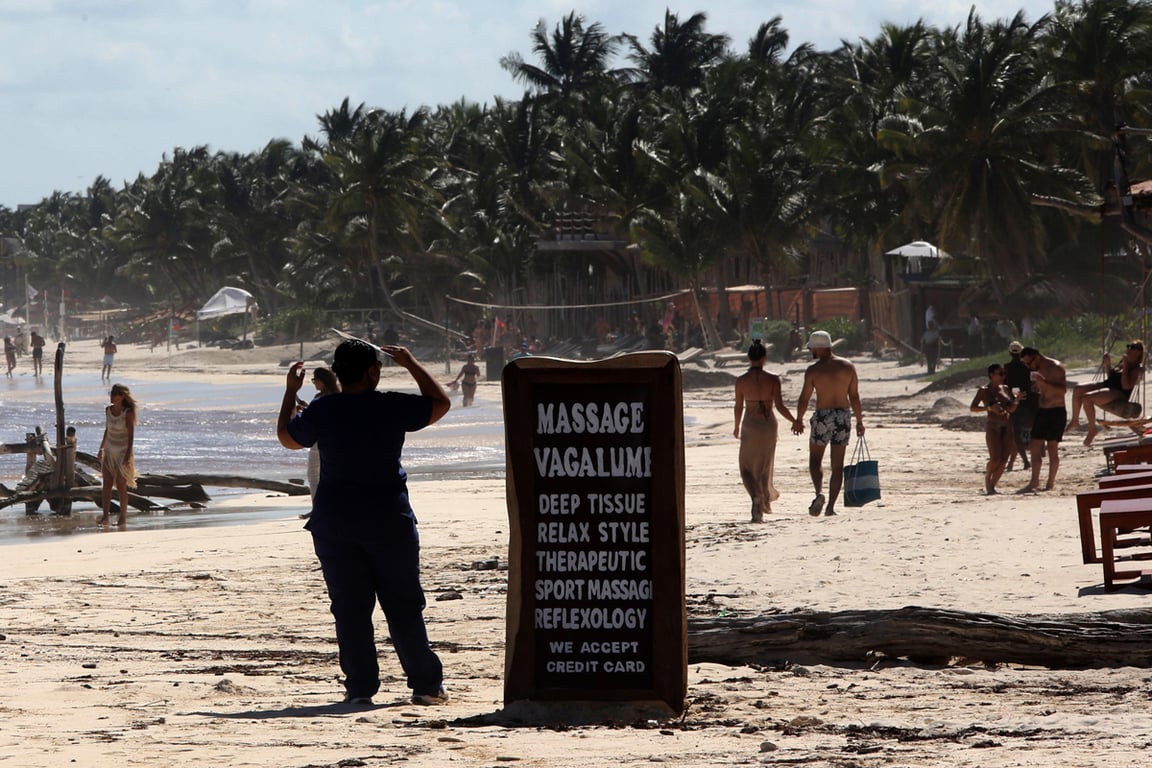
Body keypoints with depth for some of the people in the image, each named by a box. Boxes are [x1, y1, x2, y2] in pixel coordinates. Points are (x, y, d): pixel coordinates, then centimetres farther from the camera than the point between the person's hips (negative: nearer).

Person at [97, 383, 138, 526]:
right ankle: (105, 515, 1)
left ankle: (123, 517, 2)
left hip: (123, 452, -5)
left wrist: (128, 455, -19)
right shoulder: (108, 410, 4)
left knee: (121, 486, -4)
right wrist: (101, 448, 16)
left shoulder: (128, 413, -13)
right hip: (110, 451, 5)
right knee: (107, 485, 0)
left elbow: (131, 435, -13)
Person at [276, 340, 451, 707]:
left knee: (349, 608, 5)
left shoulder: (321, 411, -5)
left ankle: (360, 687, 2)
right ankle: (426, 684, 8)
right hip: (389, 521, -1)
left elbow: (287, 437, 13)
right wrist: (411, 363, 14)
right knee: (404, 607, 7)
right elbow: (440, 402, 7)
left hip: (334, 522, 1)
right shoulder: (393, 406, -8)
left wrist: (290, 391, 23)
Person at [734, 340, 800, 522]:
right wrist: (794, 422, 2)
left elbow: (739, 408, 1)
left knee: (747, 468, 5)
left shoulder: (741, 381, -7)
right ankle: (766, 501, 32)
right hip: (768, 425, 1)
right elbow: (780, 406, -12)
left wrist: (737, 427, 18)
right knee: (765, 466, 19)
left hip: (750, 425, -1)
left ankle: (756, 496, -21)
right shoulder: (773, 380, -10)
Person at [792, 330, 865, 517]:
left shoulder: (813, 370, -8)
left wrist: (798, 420, 10)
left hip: (822, 417, -3)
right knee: (837, 464, 8)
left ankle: (819, 492, -15)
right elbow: (854, 396, 1)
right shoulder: (848, 367, 0)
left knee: (815, 460, 11)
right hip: (843, 416, 3)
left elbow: (804, 398, -4)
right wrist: (859, 421, 8)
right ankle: (831, 506, 5)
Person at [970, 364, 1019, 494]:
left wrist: (1016, 400, -1)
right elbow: (973, 408, -8)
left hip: (1007, 426, 6)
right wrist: (989, 407, -22)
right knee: (995, 459, -16)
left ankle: (992, 485, 10)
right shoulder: (984, 390, -2)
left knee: (1003, 460, -2)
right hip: (993, 426, -6)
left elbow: (1013, 407, 22)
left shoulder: (1005, 389, 14)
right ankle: (987, 481, 8)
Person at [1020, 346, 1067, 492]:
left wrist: (1044, 383, -30)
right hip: (1042, 411, 8)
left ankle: (1051, 483, -5)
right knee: (1035, 446, 3)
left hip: (1056, 411, -8)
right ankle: (1034, 483, 5)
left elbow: (1063, 390, -22)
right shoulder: (1038, 370, 14)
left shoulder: (1056, 368, -12)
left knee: (1052, 447, -7)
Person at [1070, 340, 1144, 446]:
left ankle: (1092, 429, -14)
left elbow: (1126, 386, -22)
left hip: (1119, 394, -9)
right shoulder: (1123, 361, 16)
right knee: (1077, 389, -3)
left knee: (1087, 398, -29)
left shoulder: (1138, 369, -10)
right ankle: (1075, 420, 6)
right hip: (1107, 385, 9)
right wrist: (1107, 363, 10)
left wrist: (1125, 367, -20)